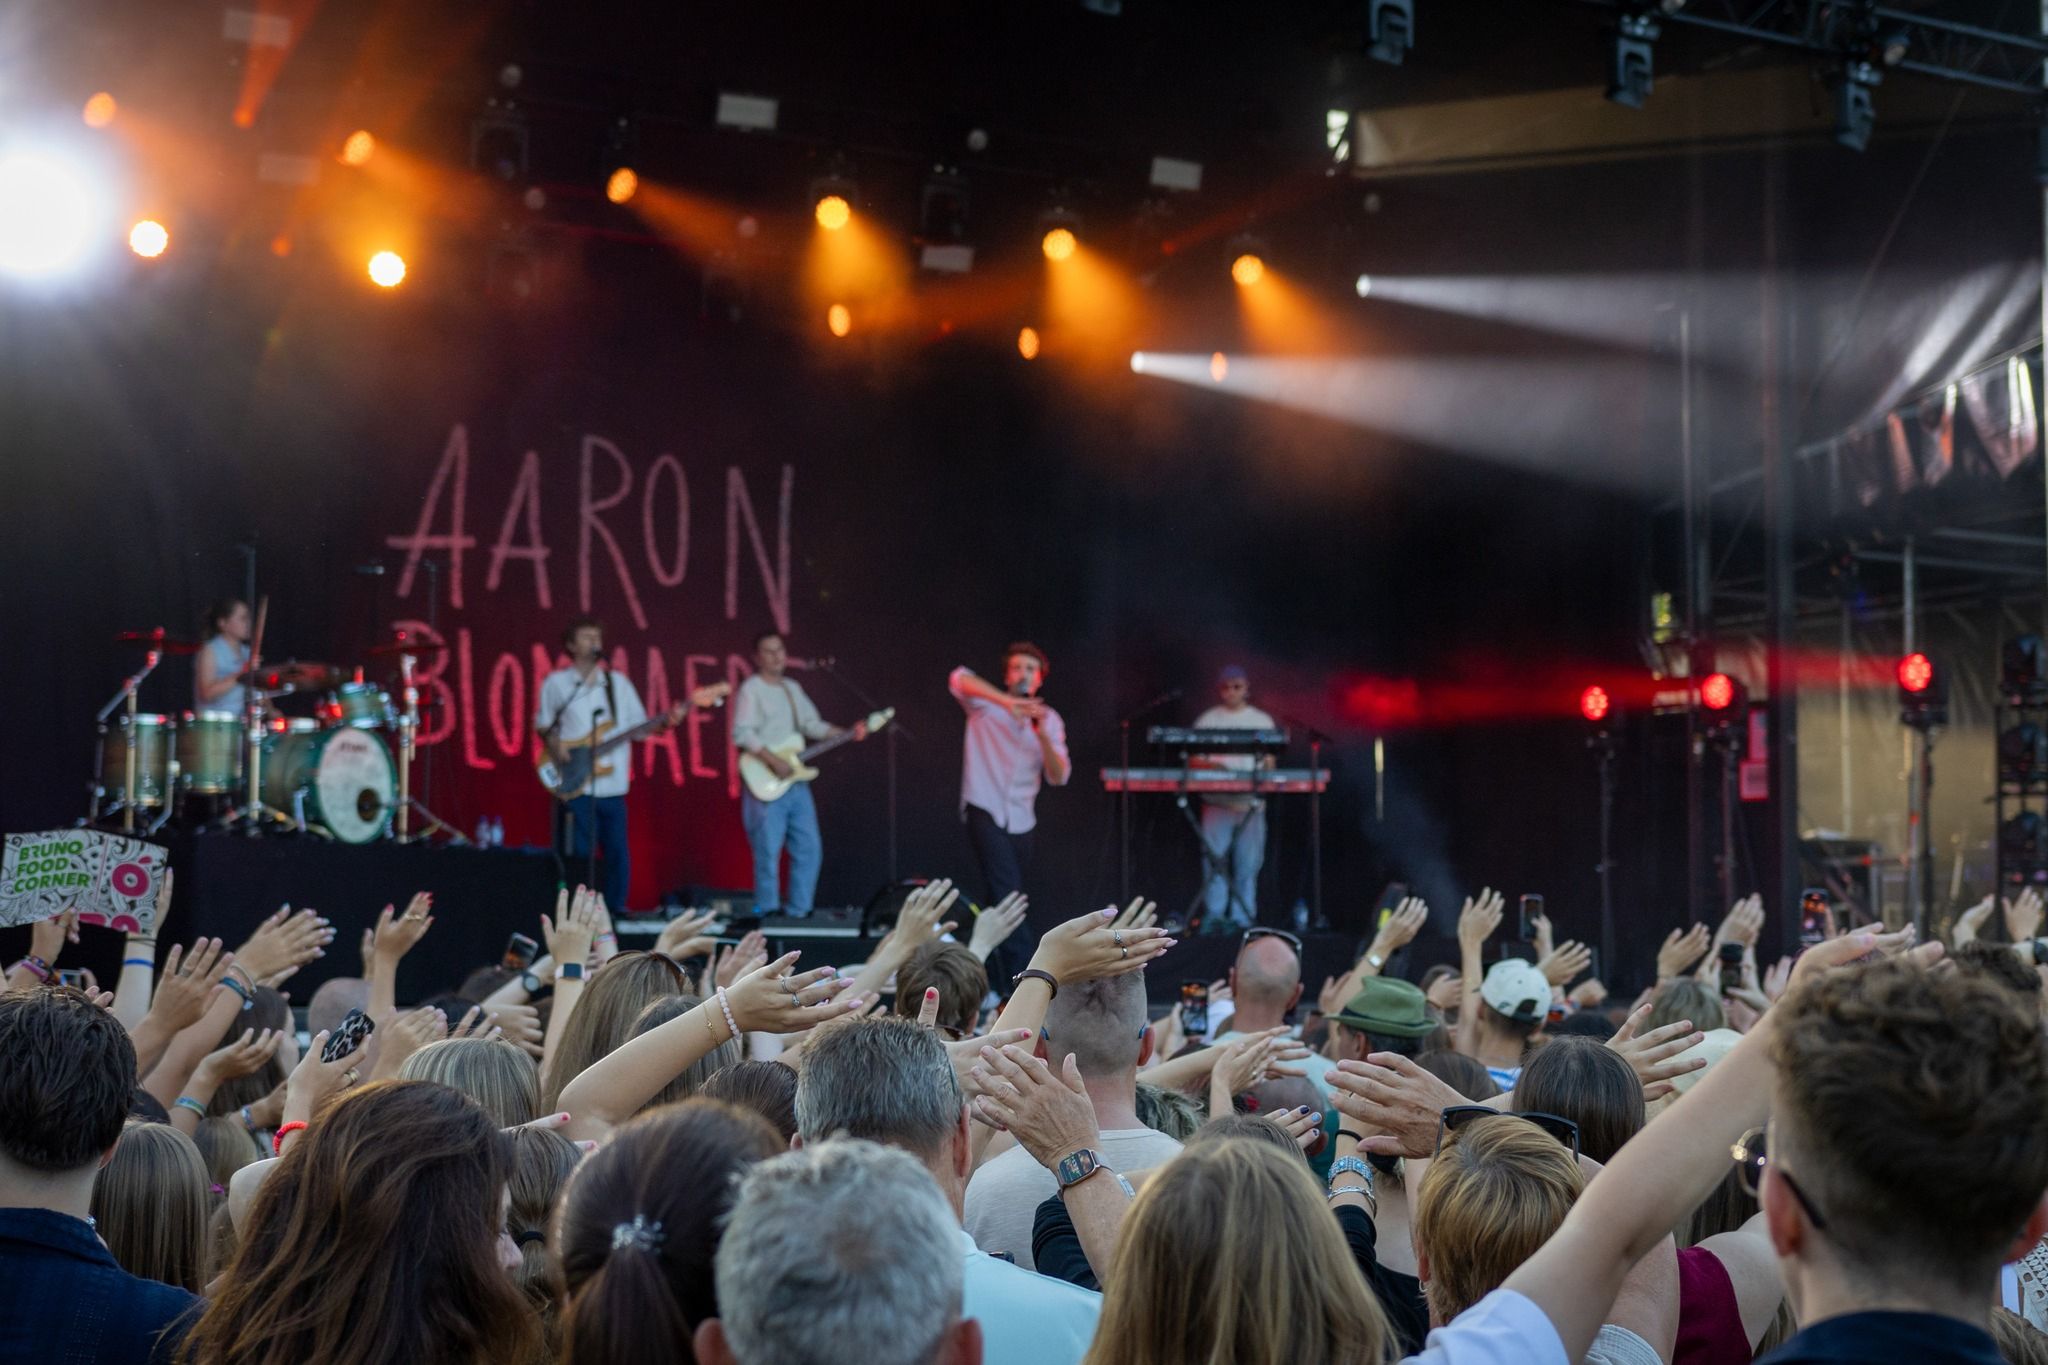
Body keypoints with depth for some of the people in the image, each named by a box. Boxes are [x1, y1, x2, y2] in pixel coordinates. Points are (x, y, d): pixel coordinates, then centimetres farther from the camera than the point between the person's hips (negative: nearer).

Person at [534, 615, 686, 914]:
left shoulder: (619, 682, 12)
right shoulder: (556, 683, 5)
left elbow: (638, 727, 12)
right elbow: (542, 723, 10)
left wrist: (668, 721, -5)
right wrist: (554, 743, -9)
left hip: (612, 788, 3)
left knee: (618, 854, 1)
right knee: (575, 856, -6)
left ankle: (614, 911, 11)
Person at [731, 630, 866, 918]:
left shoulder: (793, 688, 18)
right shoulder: (752, 689, -5)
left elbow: (813, 725, 16)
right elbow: (742, 732, -15)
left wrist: (849, 733, 3)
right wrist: (773, 761, -21)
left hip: (796, 783, 7)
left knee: (809, 848, 6)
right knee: (768, 851, -6)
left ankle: (798, 911, 13)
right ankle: (767, 913, 0)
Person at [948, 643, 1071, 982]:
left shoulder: (1050, 720, 8)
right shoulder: (986, 704, -2)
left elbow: (1059, 777, -3)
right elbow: (959, 679, -25)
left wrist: (1042, 734, -19)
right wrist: (1007, 701, -38)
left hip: (1021, 820, 5)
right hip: (985, 811, -5)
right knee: (1007, 892, -19)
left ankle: (992, 975, 30)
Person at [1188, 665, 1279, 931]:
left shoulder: (1262, 721, 12)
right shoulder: (1206, 721, 9)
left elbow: (1269, 761, 10)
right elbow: (1195, 760, 7)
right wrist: (1211, 766, -14)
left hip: (1251, 802, 1)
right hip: (1217, 800, -1)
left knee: (1248, 863, -1)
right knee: (1215, 858, -6)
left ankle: (1242, 919, 2)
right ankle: (1214, 917, -3)